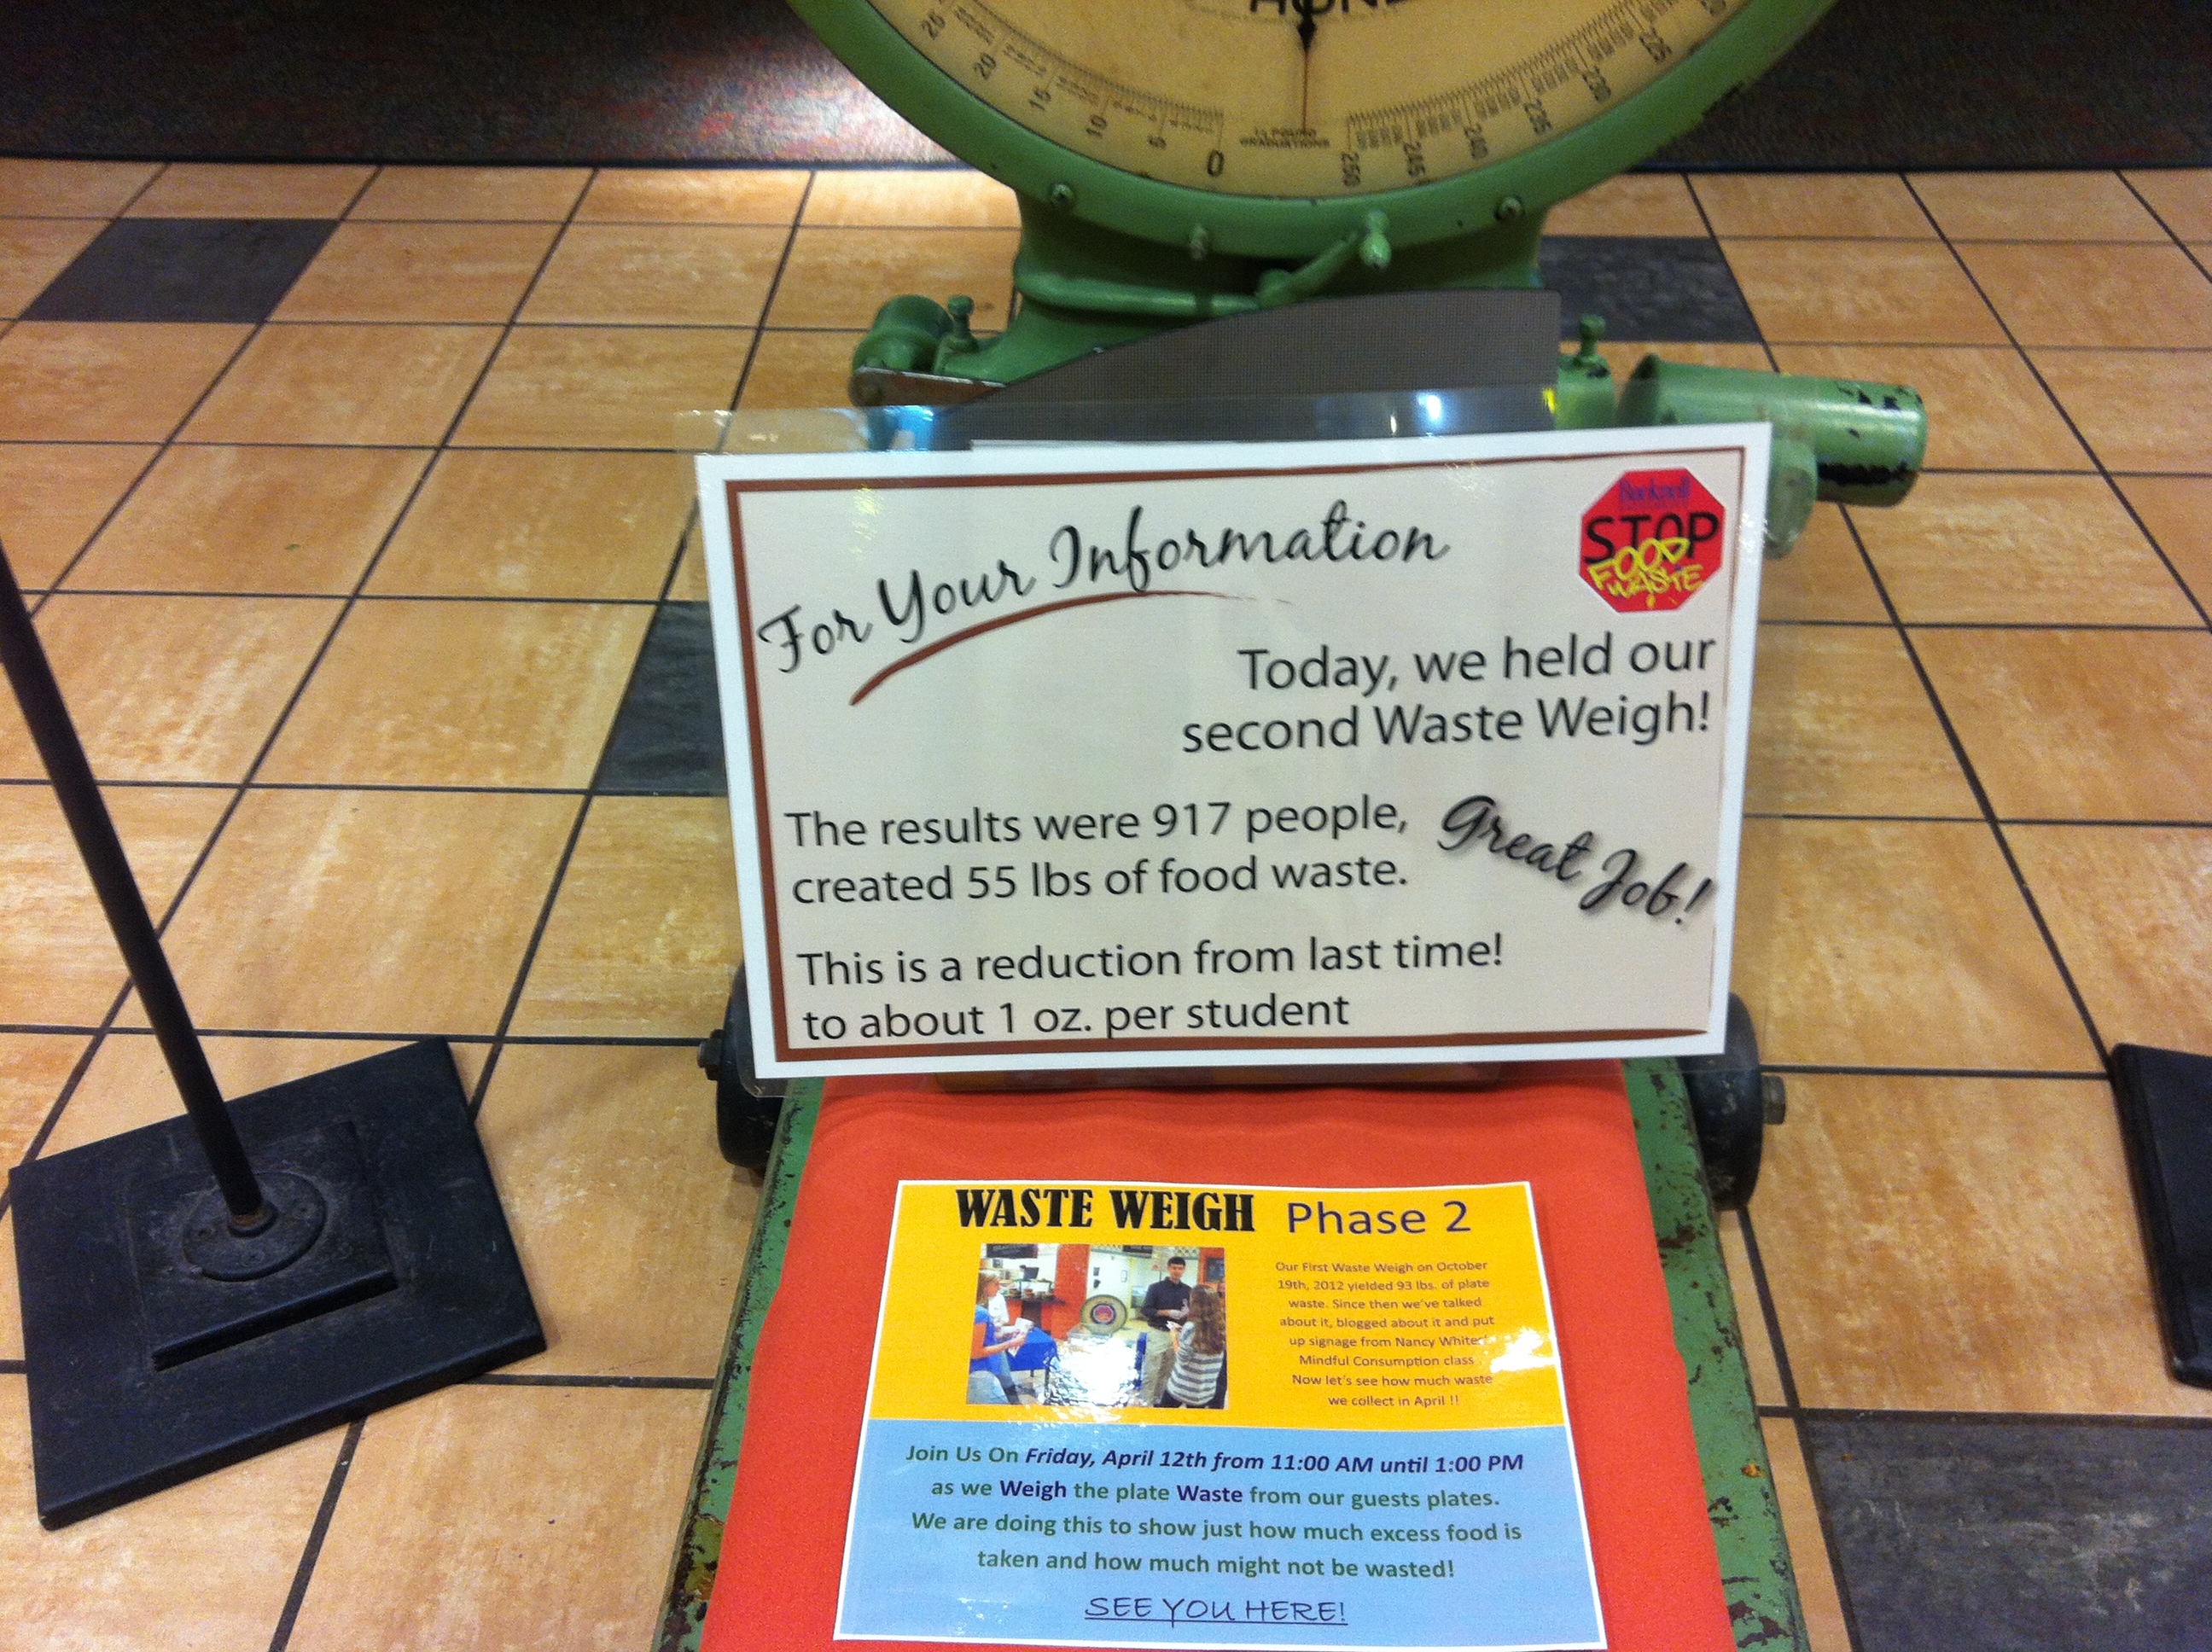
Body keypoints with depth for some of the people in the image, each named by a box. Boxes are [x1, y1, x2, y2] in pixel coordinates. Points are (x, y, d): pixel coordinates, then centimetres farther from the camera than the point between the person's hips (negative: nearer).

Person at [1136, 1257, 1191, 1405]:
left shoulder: (1188, 1291, 7)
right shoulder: (1156, 1288, -3)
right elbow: (1145, 1310, -5)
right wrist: (1167, 1312, -17)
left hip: (1178, 1336, 3)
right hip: (1158, 1334, -3)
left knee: (1167, 1372, 6)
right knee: (1151, 1372, -3)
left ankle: (1158, 1400, 17)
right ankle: (1144, 1402, 4)